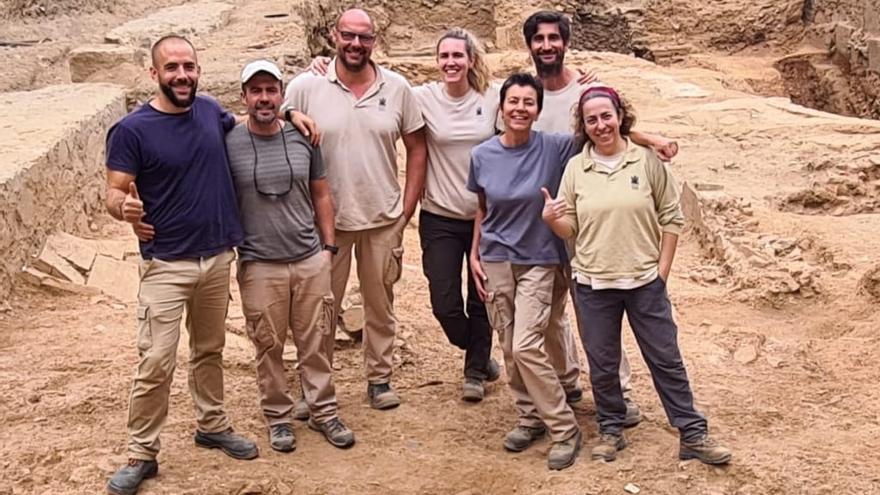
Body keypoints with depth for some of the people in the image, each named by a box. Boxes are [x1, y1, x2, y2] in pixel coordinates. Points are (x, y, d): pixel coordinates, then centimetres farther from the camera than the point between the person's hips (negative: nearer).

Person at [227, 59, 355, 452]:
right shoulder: (228, 144, -5)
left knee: (316, 343, 11)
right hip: (259, 266, -2)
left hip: (311, 261, 2)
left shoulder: (303, 139, 3)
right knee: (269, 346, 9)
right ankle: (278, 417, 26)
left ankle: (323, 411, 26)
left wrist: (329, 246, 7)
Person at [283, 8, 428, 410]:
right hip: (325, 219, -1)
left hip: (383, 219, 2)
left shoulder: (397, 88, -2)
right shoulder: (305, 87, -7)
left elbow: (416, 148, 5)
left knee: (380, 304, 15)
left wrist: (407, 208, 1)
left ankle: (380, 378, 32)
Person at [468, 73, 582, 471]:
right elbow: (482, 209, 9)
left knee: (527, 347, -12)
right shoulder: (483, 155, -2)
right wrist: (474, 255, 7)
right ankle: (530, 418, 28)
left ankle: (565, 429, 3)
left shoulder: (555, 149, -10)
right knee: (510, 349, 9)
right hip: (495, 261, 3)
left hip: (539, 262, -3)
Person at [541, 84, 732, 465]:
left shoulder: (647, 160, -3)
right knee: (602, 364, 12)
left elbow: (671, 218, 1)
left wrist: (662, 270, -2)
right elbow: (569, 229, 5)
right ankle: (611, 430, 30)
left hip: (645, 280, -1)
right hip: (593, 284, 2)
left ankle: (693, 434, 18)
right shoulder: (575, 168, 1)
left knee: (666, 359, 8)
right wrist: (551, 219, -17)